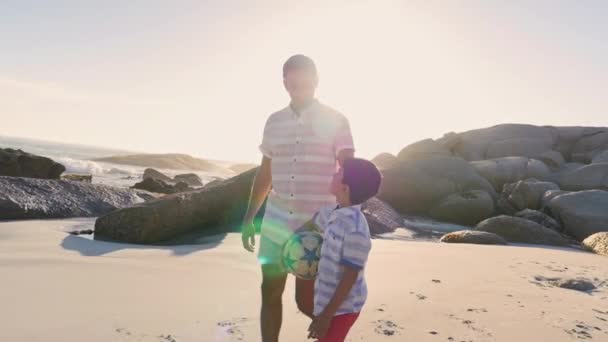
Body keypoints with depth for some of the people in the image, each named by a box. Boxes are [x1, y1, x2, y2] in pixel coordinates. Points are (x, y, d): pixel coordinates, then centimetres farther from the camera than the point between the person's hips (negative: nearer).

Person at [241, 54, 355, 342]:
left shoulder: (336, 122, -5)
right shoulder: (274, 122, 7)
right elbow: (265, 174, 14)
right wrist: (248, 218, 14)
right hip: (276, 223, 4)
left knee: (305, 299, 3)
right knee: (270, 292, 10)